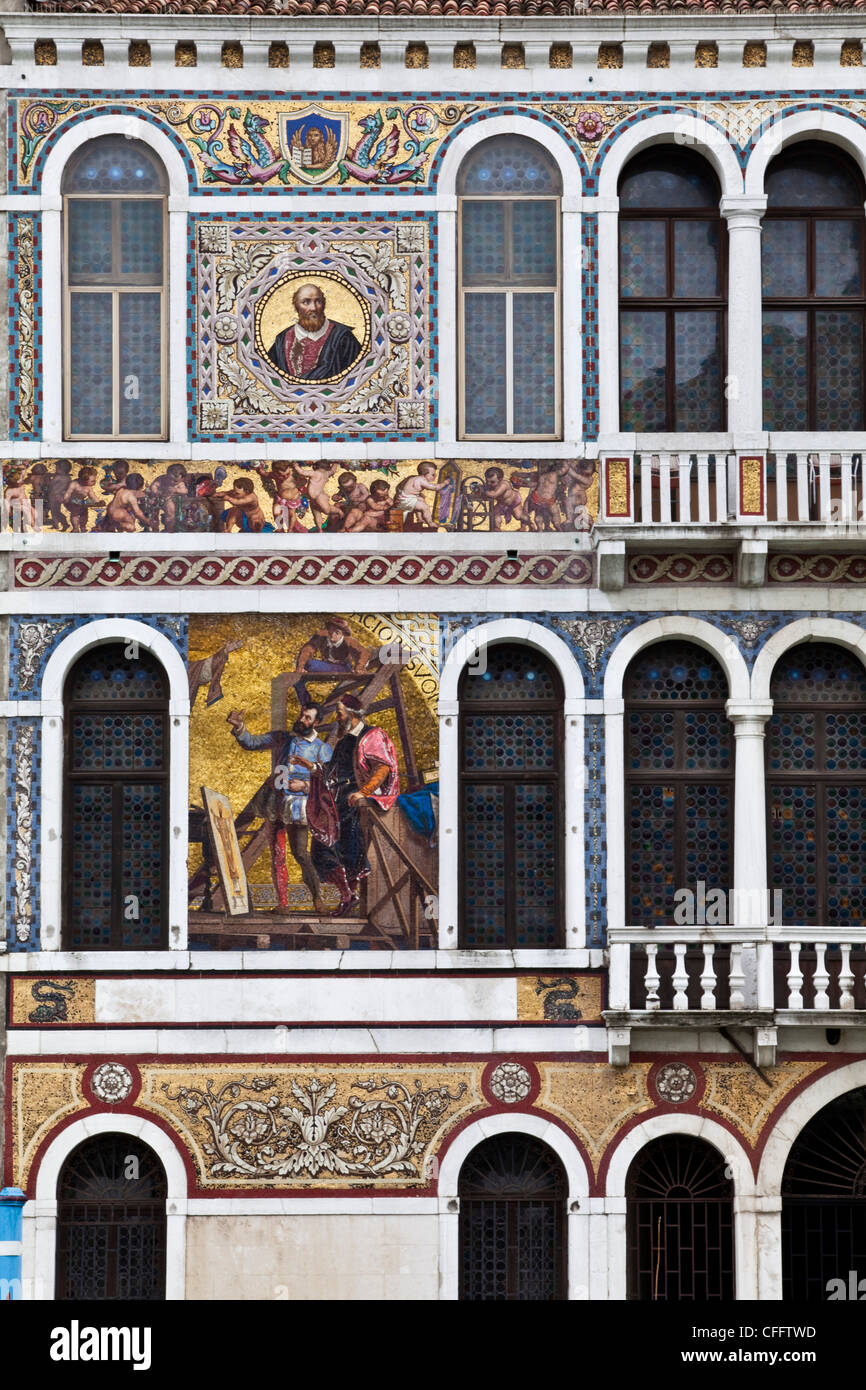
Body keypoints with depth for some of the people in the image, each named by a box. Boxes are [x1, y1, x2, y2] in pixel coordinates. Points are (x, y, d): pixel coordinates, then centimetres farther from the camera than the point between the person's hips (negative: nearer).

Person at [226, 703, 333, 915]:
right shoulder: (281, 737, 15)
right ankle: (283, 903, 5)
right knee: (277, 854, 2)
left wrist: (305, 786, -15)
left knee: (300, 853, -10)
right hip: (273, 802, 3)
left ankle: (318, 897, 3)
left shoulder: (322, 748, 6)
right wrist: (239, 727, -7)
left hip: (297, 804, -3)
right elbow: (251, 743, 11)